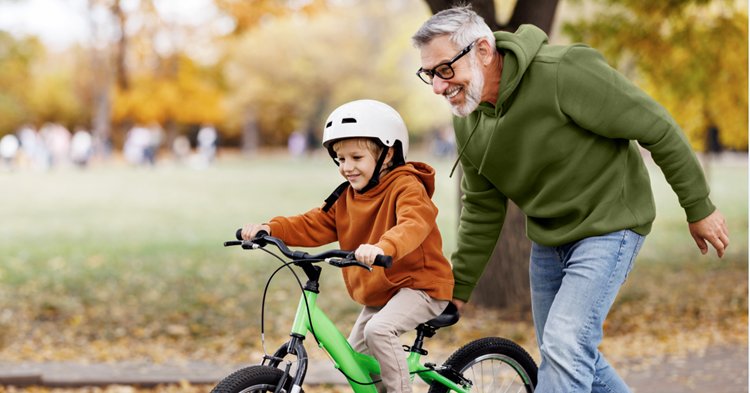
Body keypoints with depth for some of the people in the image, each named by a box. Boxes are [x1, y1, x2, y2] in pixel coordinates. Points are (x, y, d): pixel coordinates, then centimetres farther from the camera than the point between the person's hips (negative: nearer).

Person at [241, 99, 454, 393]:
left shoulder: (406, 187, -18)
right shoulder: (346, 197, 6)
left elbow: (413, 224, -38)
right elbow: (313, 225, -1)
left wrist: (382, 247, -59)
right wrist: (270, 229, -20)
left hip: (420, 284, -9)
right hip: (379, 294, 9)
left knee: (379, 329, -31)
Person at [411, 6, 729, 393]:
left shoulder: (562, 71, -27)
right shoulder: (468, 122, -5)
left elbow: (656, 126, -19)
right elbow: (482, 210, 8)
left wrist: (699, 207, -11)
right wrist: (458, 288, 8)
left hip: (607, 226, -7)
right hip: (547, 238, 7)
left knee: (565, 346, -20)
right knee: (568, 356, 15)